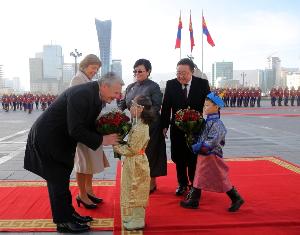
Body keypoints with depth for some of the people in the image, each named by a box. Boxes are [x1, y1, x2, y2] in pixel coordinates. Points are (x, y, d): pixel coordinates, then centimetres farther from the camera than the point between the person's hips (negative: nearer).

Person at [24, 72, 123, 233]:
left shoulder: (96, 96, 0)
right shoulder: (82, 94, -29)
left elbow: (88, 124, 5)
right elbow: (75, 130, -31)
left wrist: (107, 135, -9)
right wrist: (101, 140, -25)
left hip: (60, 139, 9)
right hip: (47, 139, -9)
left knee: (61, 179, 19)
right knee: (58, 181, 2)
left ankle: (68, 213, 31)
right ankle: (63, 221, 16)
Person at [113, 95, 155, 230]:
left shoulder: (139, 128, -24)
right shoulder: (141, 125, 6)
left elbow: (131, 149, -23)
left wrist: (117, 148, -13)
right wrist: (120, 144, 2)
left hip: (135, 163, -10)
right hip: (135, 161, 10)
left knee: (134, 190, 3)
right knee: (134, 191, 19)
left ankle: (137, 221, 16)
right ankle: (134, 217, 32)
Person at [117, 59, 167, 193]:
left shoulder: (153, 87, -6)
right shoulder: (130, 87, 11)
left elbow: (157, 107, -13)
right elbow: (123, 103, 9)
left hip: (150, 125, -5)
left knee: (150, 152, 4)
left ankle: (152, 183, 19)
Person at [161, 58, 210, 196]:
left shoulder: (202, 84, -7)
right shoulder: (171, 84, -3)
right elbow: (166, 107, 0)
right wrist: (164, 126, -4)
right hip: (177, 128, 2)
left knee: (194, 159, 7)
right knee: (179, 158, 12)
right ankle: (182, 184, 30)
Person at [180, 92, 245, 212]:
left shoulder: (217, 124, -18)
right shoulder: (208, 121, 9)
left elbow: (211, 142, -24)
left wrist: (198, 147, -18)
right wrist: (197, 146, 3)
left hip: (212, 156, -9)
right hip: (203, 155, 9)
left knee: (221, 180, 0)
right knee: (199, 178, 14)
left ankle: (237, 199, 15)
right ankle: (193, 200, 23)